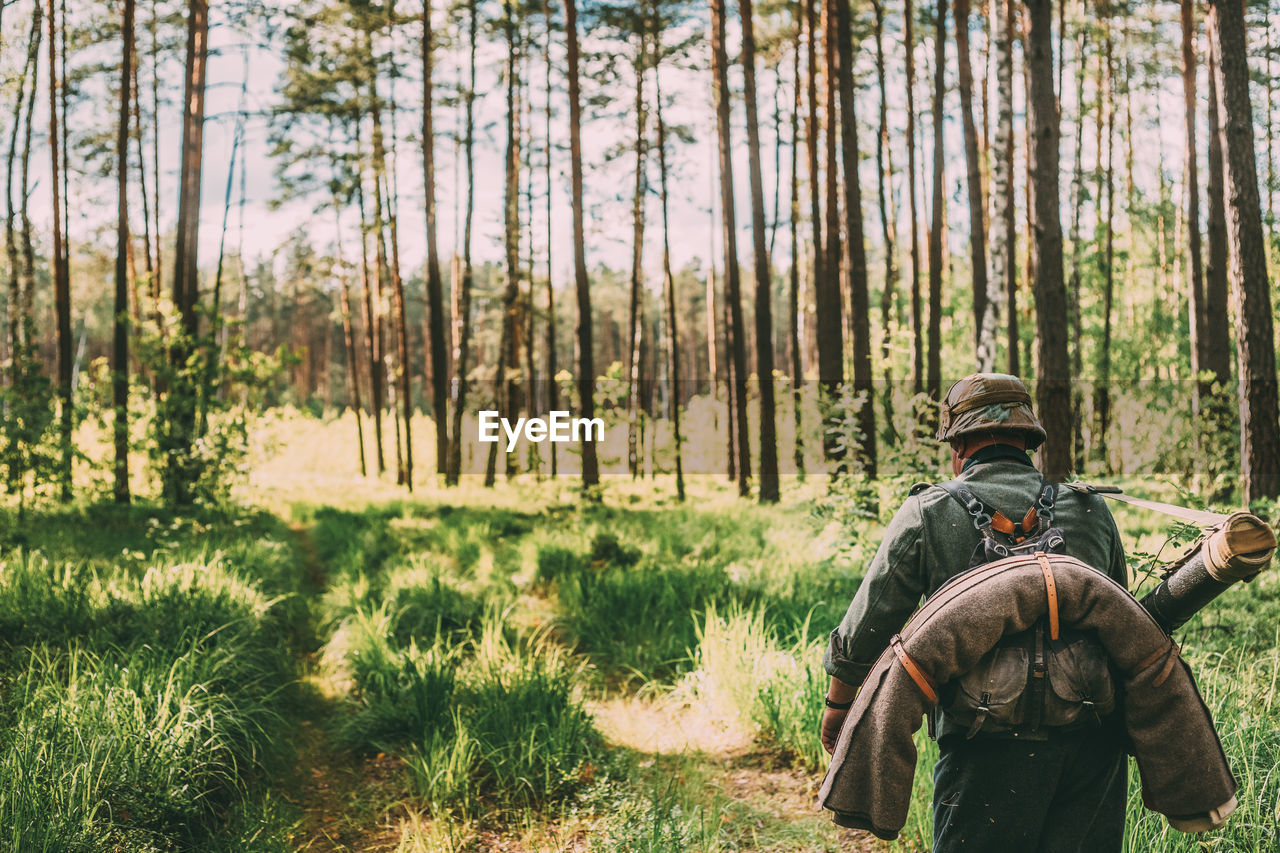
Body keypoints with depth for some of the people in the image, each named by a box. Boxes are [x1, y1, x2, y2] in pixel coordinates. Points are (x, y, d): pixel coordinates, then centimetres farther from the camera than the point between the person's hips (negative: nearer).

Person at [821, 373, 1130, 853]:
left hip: (991, 747, -4)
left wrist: (838, 710, 19)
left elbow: (866, 632, 3)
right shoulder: (1091, 511, 11)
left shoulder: (928, 513, 0)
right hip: (1095, 742, 4)